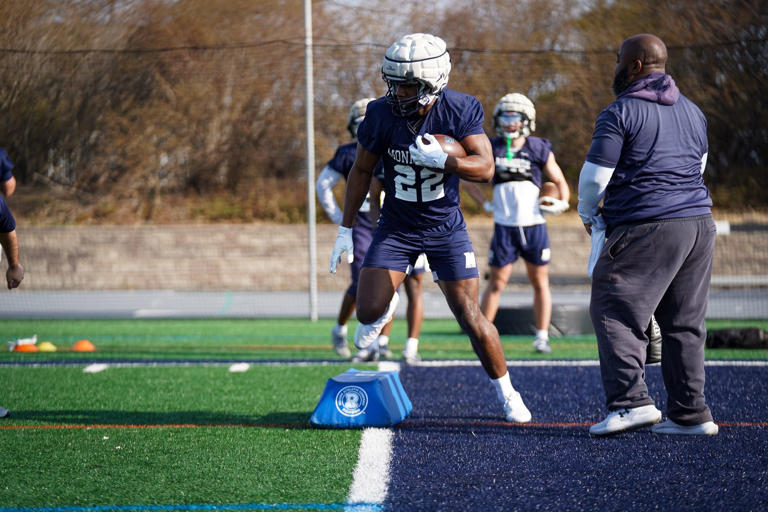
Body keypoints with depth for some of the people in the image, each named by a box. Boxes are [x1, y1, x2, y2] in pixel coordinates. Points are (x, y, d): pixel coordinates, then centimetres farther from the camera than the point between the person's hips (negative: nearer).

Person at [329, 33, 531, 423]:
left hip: (445, 227, -1)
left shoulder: (460, 111, -18)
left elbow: (485, 168, -20)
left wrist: (442, 159, -38)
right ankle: (386, 307, 27)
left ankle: (506, 394, 16)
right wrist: (345, 229, 2)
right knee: (368, 312, -12)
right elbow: (361, 171, 0)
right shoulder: (381, 114, -13)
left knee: (470, 317, -3)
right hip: (396, 227, 2)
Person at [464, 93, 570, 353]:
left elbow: (560, 182, 10)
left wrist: (561, 203, -8)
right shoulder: (490, 149, 2)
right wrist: (486, 204, 6)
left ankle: (542, 337, 13)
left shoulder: (540, 150, 0)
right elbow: (469, 180, 15)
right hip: (504, 227, 0)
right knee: (496, 283, 2)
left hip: (534, 226, 0)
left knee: (540, 283, 5)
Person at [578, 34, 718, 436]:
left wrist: (586, 212, 12)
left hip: (646, 229, -8)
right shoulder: (692, 111, 18)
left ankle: (631, 401, -14)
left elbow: (595, 175, -7)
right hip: (699, 222, 8)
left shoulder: (620, 113, -6)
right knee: (683, 323, 10)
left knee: (614, 312, -3)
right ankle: (691, 414, 10)